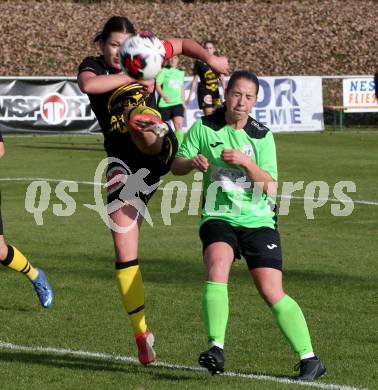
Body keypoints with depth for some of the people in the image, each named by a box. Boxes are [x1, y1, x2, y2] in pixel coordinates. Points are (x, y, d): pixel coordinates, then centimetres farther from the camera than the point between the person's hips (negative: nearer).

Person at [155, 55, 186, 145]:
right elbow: (157, 85, -10)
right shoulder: (163, 71, -2)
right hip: (164, 103, -3)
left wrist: (183, 102, 20)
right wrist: (164, 96, -25)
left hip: (177, 103, 3)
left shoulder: (180, 73, 14)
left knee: (179, 125, -15)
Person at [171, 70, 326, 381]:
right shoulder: (204, 128, 3)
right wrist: (192, 162, -17)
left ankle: (309, 359, 3)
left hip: (258, 220, 0)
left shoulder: (262, 136, 2)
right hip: (219, 216, 0)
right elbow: (176, 166, 5)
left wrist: (245, 161, -21)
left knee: (273, 292, -7)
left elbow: (271, 186, -5)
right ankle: (216, 348, -33)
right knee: (217, 267, -30)